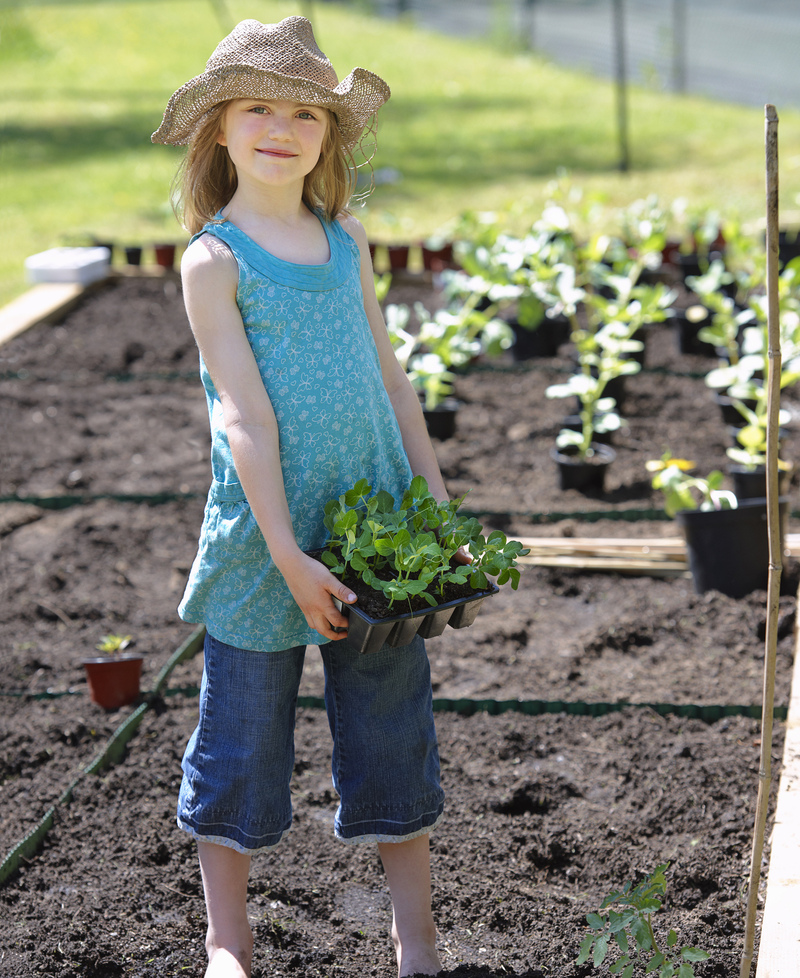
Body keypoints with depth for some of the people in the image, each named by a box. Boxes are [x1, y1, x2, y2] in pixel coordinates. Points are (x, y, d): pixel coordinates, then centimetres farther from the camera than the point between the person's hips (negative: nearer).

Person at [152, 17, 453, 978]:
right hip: (265, 543, -4)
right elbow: (244, 412, -13)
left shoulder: (347, 243, 8)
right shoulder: (213, 259, -7)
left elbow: (389, 378, 13)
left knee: (395, 723, 10)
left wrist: (439, 508, 8)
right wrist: (288, 554, -18)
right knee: (242, 731, 7)